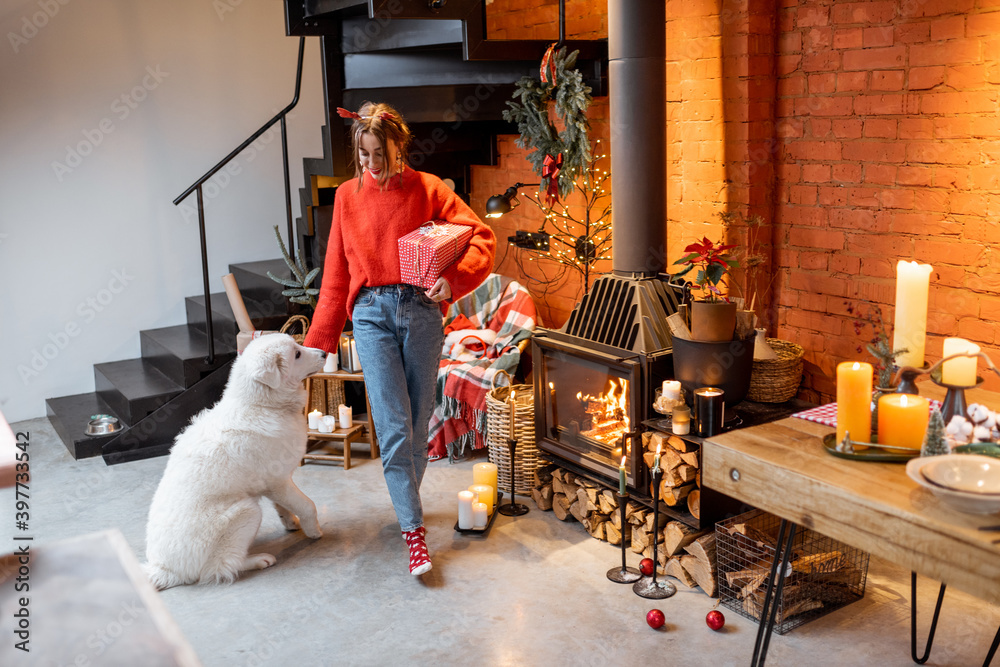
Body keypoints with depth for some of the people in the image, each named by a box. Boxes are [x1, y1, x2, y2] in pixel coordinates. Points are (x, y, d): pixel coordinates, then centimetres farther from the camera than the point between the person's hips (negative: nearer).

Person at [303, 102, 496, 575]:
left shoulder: (427, 189, 4)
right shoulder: (347, 196, 10)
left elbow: (481, 236, -5)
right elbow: (335, 276, 12)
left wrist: (455, 279, -22)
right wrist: (318, 341, 10)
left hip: (421, 310, 0)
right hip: (372, 314, 0)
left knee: (418, 422, 7)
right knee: (393, 426, -8)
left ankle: (406, 501, 28)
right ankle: (414, 531, -5)